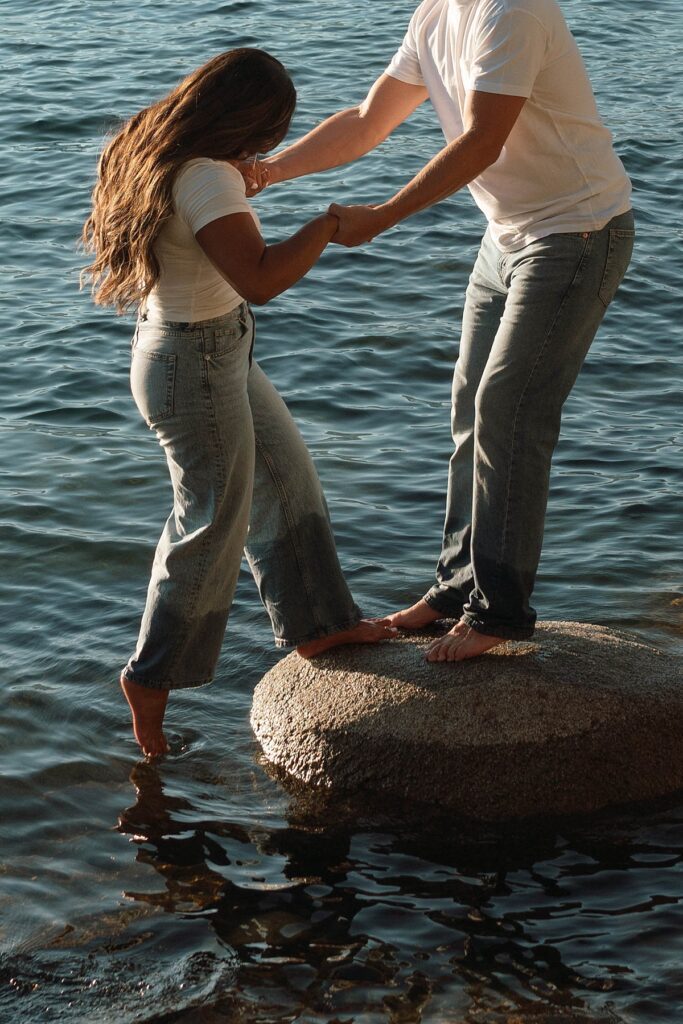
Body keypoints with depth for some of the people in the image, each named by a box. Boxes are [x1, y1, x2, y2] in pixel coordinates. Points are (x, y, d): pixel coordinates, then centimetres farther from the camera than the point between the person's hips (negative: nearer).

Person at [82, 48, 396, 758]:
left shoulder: (150, 151, 1)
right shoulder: (206, 179, -28)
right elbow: (259, 278, -35)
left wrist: (238, 183, 19)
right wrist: (325, 227, -23)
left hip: (215, 353, 10)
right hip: (197, 366, -10)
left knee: (286, 477, 21)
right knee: (215, 520, 5)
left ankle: (317, 624, 34)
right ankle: (154, 676, 20)